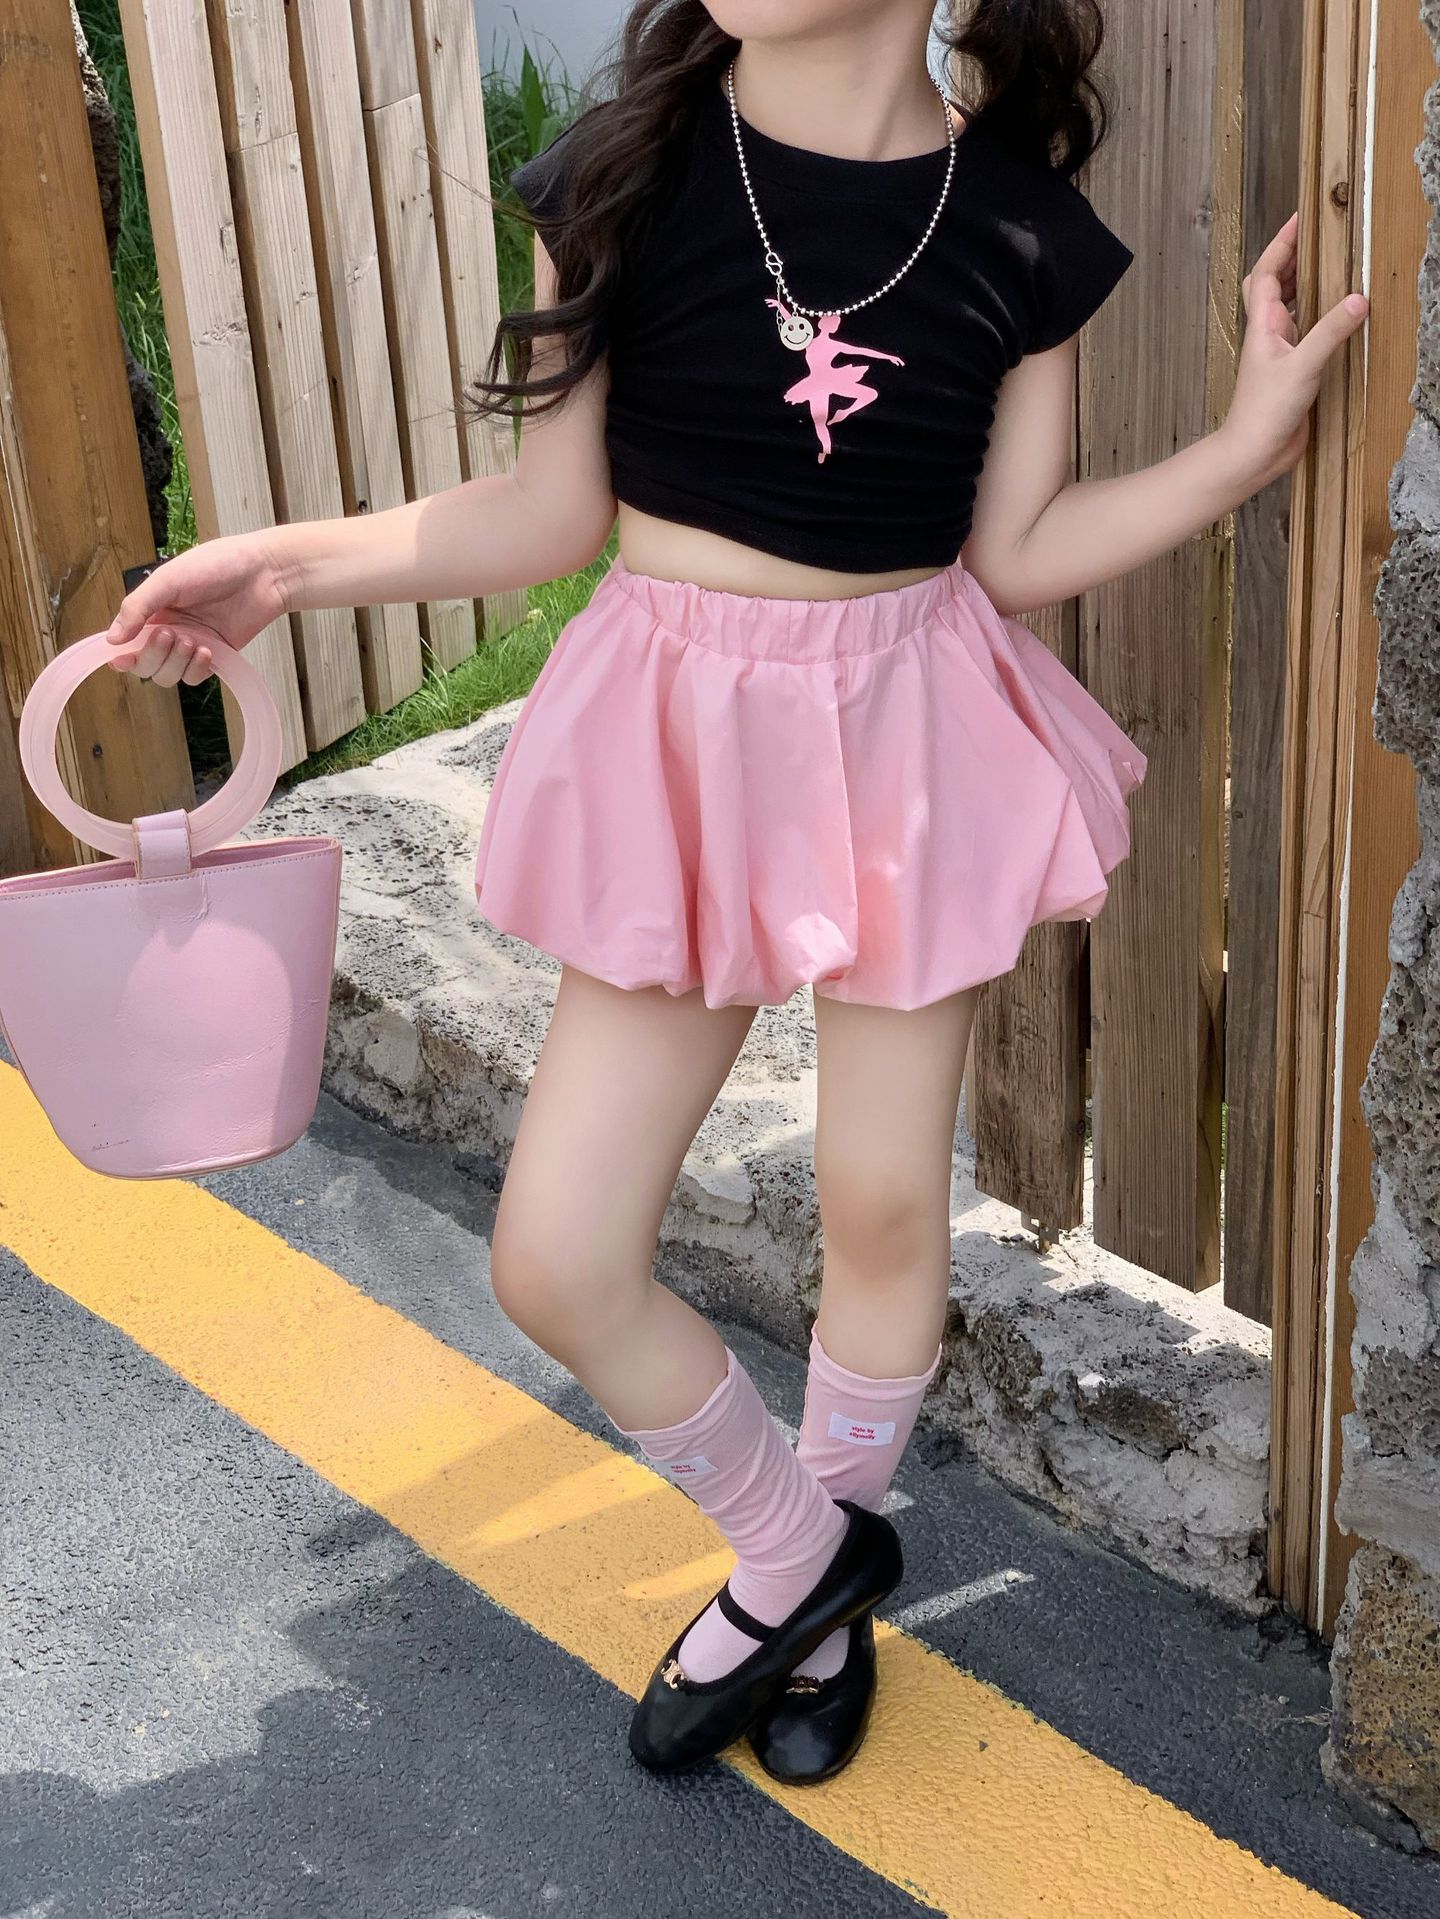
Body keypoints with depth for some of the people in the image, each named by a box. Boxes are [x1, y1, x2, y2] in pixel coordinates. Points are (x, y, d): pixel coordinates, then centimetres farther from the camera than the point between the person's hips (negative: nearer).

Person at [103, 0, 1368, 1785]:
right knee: (556, 1258, 1)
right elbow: (559, 508, -2)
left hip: (911, 744, 0)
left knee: (882, 1208, 12)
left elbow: (1012, 553, 0)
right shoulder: (622, 170, -7)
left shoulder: (1022, 229, -6)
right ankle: (804, 1553, 29)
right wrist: (294, 562, -8)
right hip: (679, 738, 1)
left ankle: (812, 1576, 42)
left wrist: (1245, 442, -9)